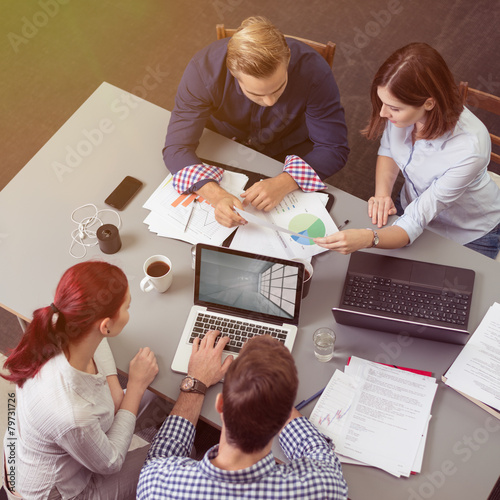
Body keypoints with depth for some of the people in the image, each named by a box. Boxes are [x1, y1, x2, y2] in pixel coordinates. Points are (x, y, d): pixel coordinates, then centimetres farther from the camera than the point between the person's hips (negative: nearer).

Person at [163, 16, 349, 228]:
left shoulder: (313, 70, -30)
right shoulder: (204, 68, -30)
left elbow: (334, 149, -23)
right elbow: (177, 147, -29)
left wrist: (284, 183, -41)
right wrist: (216, 195, -48)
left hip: (289, 161, -2)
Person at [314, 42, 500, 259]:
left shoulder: (469, 149, -39)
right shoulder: (402, 107, -24)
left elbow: (415, 223, -37)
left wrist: (368, 239, -56)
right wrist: (382, 194, -18)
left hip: (469, 238, -4)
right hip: (414, 208, 4)